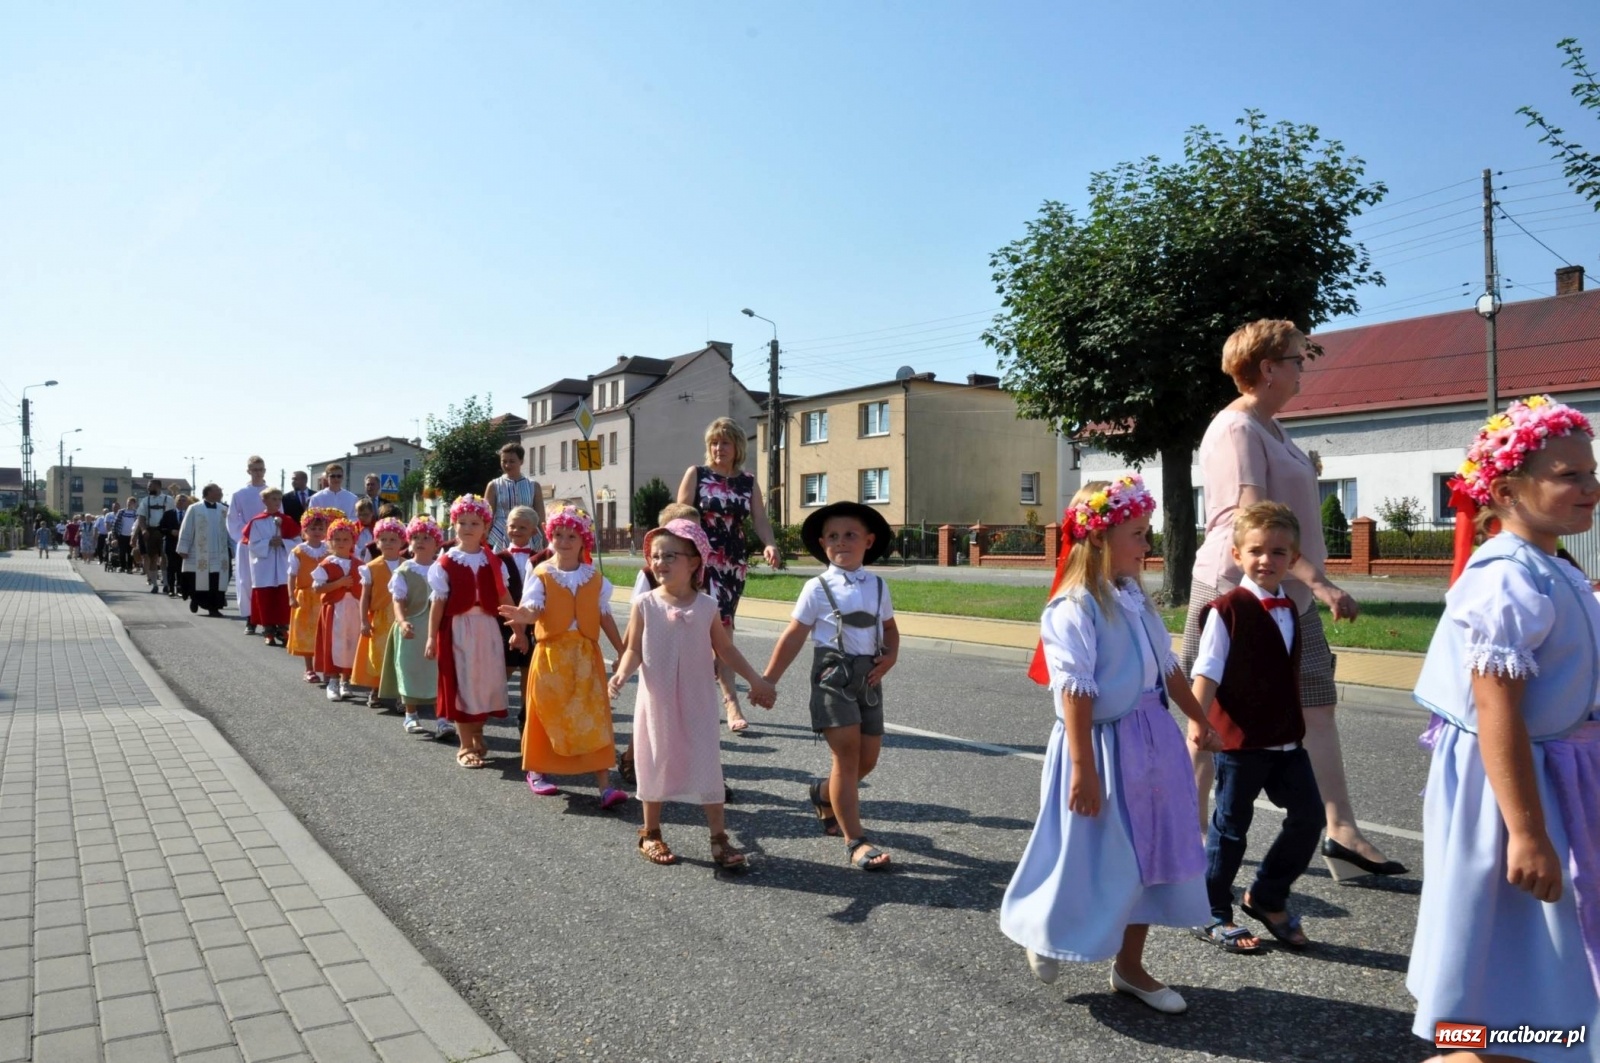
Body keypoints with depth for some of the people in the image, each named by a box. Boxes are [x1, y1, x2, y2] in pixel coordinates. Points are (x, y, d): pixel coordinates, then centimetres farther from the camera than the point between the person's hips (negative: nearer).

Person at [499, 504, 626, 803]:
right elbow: (533, 609, -17)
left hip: (586, 655, 1)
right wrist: (523, 615, -41)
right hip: (551, 653, -1)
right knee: (547, 715, 9)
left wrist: (622, 651, 9)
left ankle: (604, 783, -2)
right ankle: (537, 772, 30)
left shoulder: (595, 578, 5)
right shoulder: (540, 575, -3)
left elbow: (605, 617, 10)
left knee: (594, 718, -2)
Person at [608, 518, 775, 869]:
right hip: (658, 702, -1)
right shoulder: (644, 604, -7)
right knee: (657, 764, 11)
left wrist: (755, 679, 7)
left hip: (698, 702, 1)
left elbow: (725, 648, 7)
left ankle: (719, 837, 14)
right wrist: (622, 673, -24)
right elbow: (634, 650, -4)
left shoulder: (707, 606, -2)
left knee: (707, 765, 2)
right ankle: (650, 833, 28)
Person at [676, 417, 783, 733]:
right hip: (702, 560, -4)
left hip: (734, 563, 5)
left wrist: (769, 544, -21)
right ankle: (732, 702, -12)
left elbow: (760, 520, -1)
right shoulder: (696, 474, 0)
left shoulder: (748, 482, 9)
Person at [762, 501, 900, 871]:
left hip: (869, 677, 5)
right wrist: (768, 680, -1)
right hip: (834, 674, -5)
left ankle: (824, 794, 40)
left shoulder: (878, 585, 8)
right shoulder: (818, 588, -3)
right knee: (847, 754, -8)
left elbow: (889, 628, 17)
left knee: (867, 759, 9)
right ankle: (855, 842, 0)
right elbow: (794, 636, 0)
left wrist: (890, 655, -4)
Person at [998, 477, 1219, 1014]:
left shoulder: (1133, 597, 8)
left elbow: (1166, 666, 20)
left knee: (1149, 856, 14)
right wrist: (1083, 769, -24)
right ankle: (1046, 934, 31)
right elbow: (1076, 691, -23)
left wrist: (1197, 718, 28)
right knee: (1097, 861, 4)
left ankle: (1129, 966, 30)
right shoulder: (1076, 607, -19)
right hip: (1105, 745, -8)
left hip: (1153, 739, 9)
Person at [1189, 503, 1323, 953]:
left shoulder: (1289, 610, 9)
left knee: (1309, 816, 8)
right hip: (1240, 738, -7)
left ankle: (1267, 896, 28)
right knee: (1231, 825, 4)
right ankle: (1213, 915, 20)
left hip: (1287, 738, 7)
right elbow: (1207, 671, -17)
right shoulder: (1228, 609, -14)